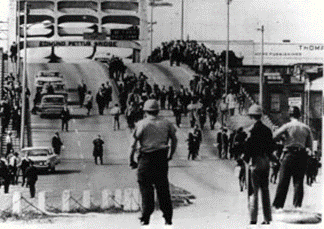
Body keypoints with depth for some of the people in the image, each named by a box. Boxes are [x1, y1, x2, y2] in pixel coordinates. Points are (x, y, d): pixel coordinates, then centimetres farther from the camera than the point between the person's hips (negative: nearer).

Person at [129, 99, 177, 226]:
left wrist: (131, 160, 1)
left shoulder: (141, 124, -3)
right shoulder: (166, 123, 9)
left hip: (146, 158, -3)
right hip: (162, 158, 3)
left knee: (146, 187, 3)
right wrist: (170, 155, 25)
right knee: (163, 188, 9)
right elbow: (174, 140, 14)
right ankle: (168, 217, 10)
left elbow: (133, 143, -7)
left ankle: (146, 217, -1)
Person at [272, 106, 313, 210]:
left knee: (283, 181, 1)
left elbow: (273, 136, -11)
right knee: (299, 182, 7)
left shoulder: (288, 126, -4)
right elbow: (310, 146, 9)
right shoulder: (306, 128, 7)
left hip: (289, 155, -3)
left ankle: (278, 205, 2)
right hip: (302, 156, 3)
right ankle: (297, 206, 4)